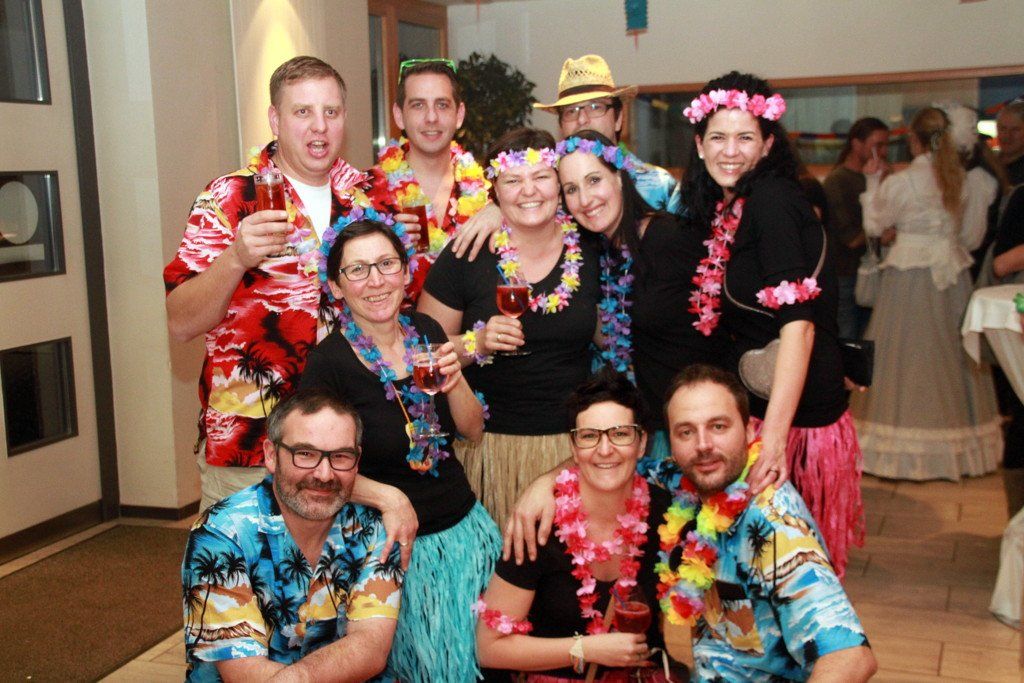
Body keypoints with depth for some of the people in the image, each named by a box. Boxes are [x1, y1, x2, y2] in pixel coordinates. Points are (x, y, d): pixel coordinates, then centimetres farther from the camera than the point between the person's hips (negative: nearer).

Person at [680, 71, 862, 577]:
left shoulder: (771, 199, -15)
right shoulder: (727, 208, 11)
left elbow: (798, 323, -25)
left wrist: (773, 437, -31)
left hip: (793, 407, -8)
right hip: (753, 401, 8)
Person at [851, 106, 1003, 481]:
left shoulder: (899, 182, -10)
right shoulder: (965, 181, 3)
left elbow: (873, 225, 3)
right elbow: (971, 235, 9)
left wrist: (872, 182, 12)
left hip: (909, 275, -4)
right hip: (953, 274, 4)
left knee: (908, 356, 2)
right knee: (951, 355, 11)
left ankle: (905, 450, 5)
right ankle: (960, 446, 20)